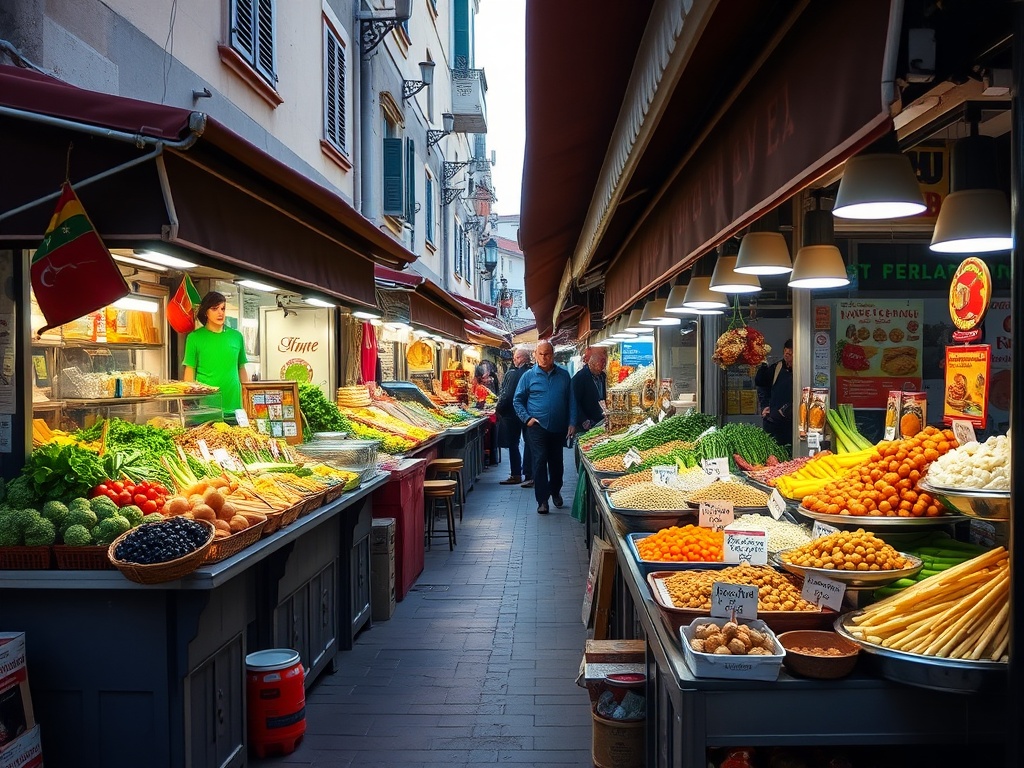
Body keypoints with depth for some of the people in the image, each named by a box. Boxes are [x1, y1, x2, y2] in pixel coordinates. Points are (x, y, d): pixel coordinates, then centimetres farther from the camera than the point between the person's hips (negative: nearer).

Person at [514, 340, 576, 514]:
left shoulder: (564, 375, 4)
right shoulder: (528, 376, -1)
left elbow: (571, 401, 6)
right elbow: (517, 400, 3)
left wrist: (572, 423, -1)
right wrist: (527, 418, -9)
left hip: (559, 428, 2)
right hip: (538, 427, -2)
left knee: (556, 462, 15)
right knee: (540, 462, -7)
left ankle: (555, 491, 37)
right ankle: (542, 500, 0)